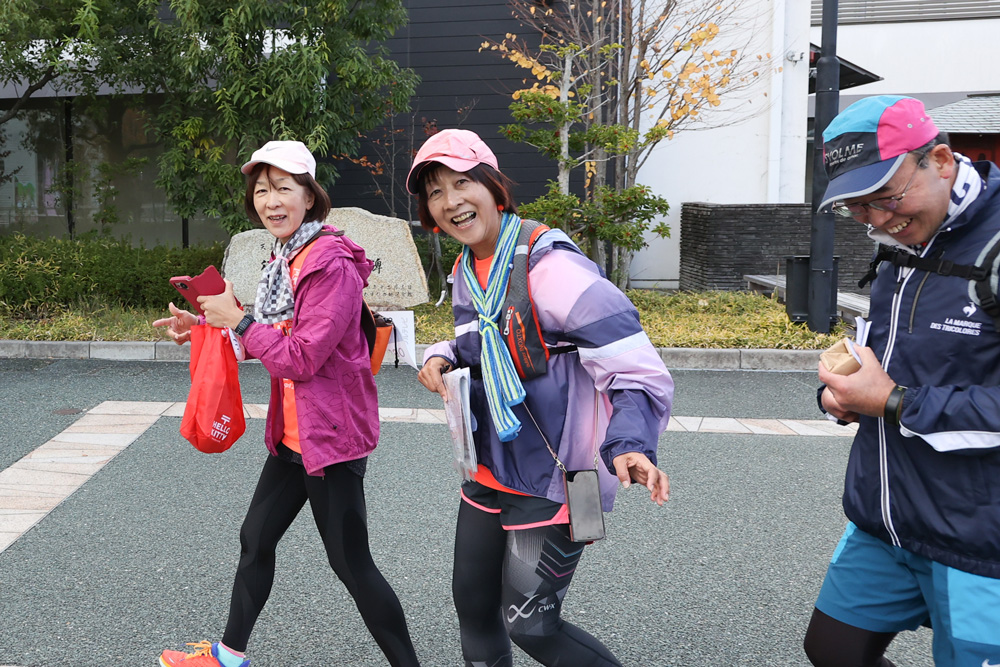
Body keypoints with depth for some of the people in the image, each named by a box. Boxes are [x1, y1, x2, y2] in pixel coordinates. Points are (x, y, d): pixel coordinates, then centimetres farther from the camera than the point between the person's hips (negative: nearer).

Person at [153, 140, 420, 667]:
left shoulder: (333, 266, -20)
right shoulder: (286, 258, 10)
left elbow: (303, 357, -23)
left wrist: (237, 320, -16)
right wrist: (206, 326, 10)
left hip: (332, 435, -10)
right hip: (293, 433, 10)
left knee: (350, 563, -1)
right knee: (255, 538, 21)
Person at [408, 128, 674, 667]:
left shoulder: (550, 267, -21)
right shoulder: (466, 273, 5)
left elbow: (634, 369, -23)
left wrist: (629, 445, -40)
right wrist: (444, 357, 1)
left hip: (551, 480, -8)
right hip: (489, 473, 8)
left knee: (529, 624, -1)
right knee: (473, 603, 19)